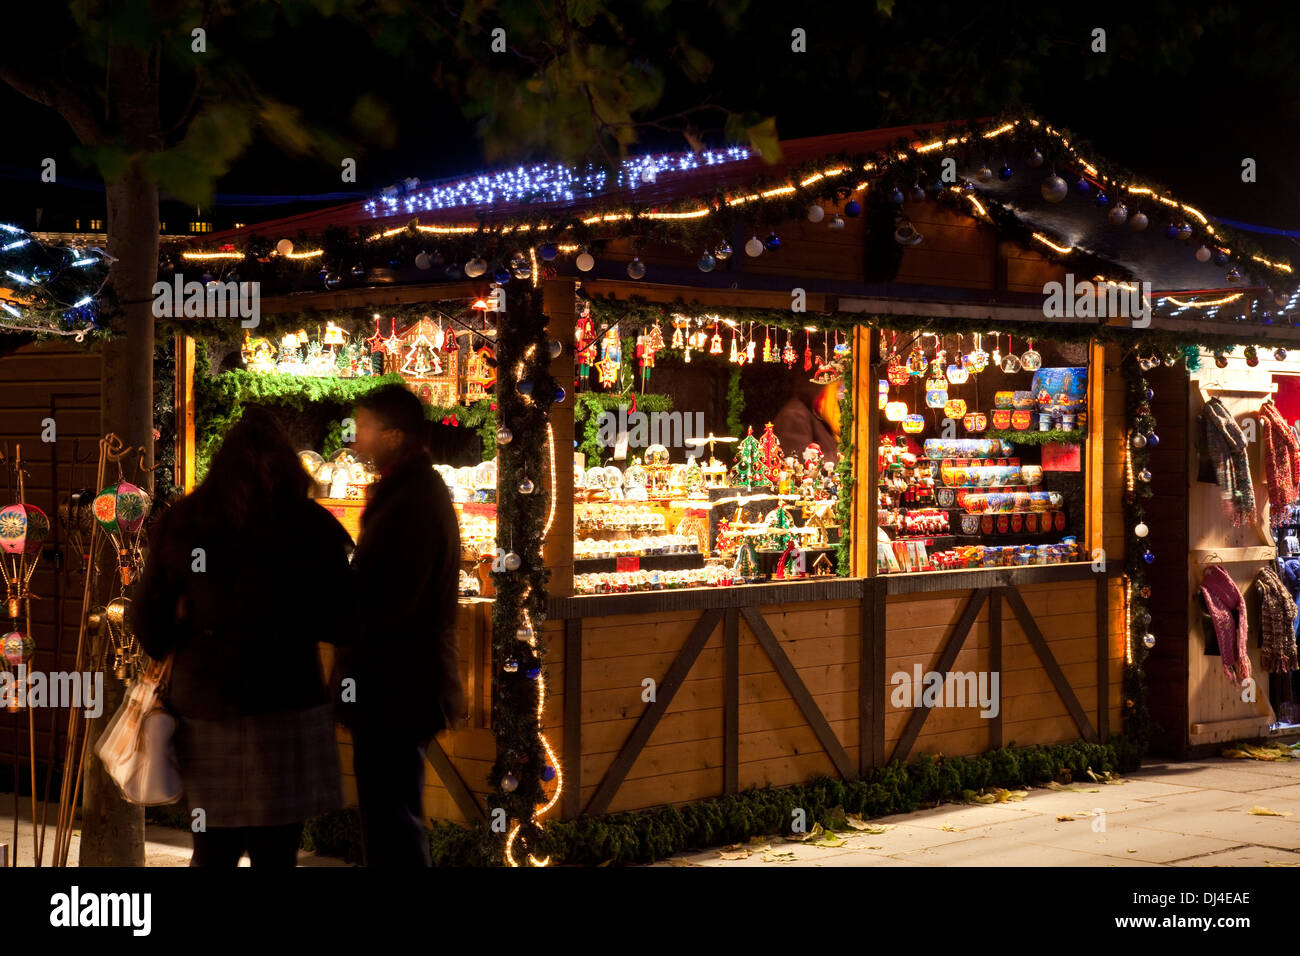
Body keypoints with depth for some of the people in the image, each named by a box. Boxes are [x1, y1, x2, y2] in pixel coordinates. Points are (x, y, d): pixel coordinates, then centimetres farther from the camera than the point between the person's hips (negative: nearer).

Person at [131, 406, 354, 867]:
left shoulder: (180, 523, 3)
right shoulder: (311, 525, -4)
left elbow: (149, 619, 6)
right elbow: (338, 621, -1)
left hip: (202, 703, 3)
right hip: (284, 702, -3)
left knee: (214, 849, 14)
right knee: (274, 850, 3)